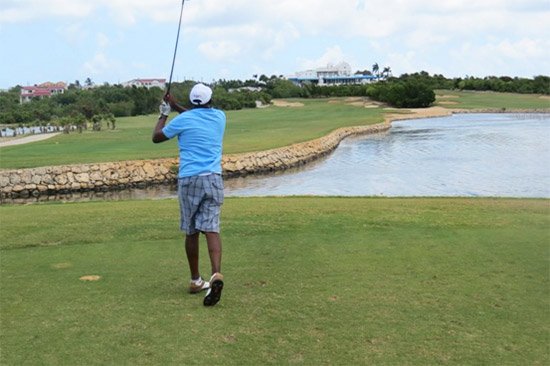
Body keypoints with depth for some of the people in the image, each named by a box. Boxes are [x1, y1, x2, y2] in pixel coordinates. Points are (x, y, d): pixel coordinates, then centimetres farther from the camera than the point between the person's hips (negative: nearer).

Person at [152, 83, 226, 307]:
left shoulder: (183, 119, 0)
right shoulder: (220, 117, 11)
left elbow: (156, 137, 14)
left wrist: (164, 114, 27)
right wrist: (176, 107, 34)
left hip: (189, 179, -2)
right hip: (213, 179, 2)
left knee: (191, 231, 10)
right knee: (211, 228, -7)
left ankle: (196, 280, 18)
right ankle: (216, 274, -28)